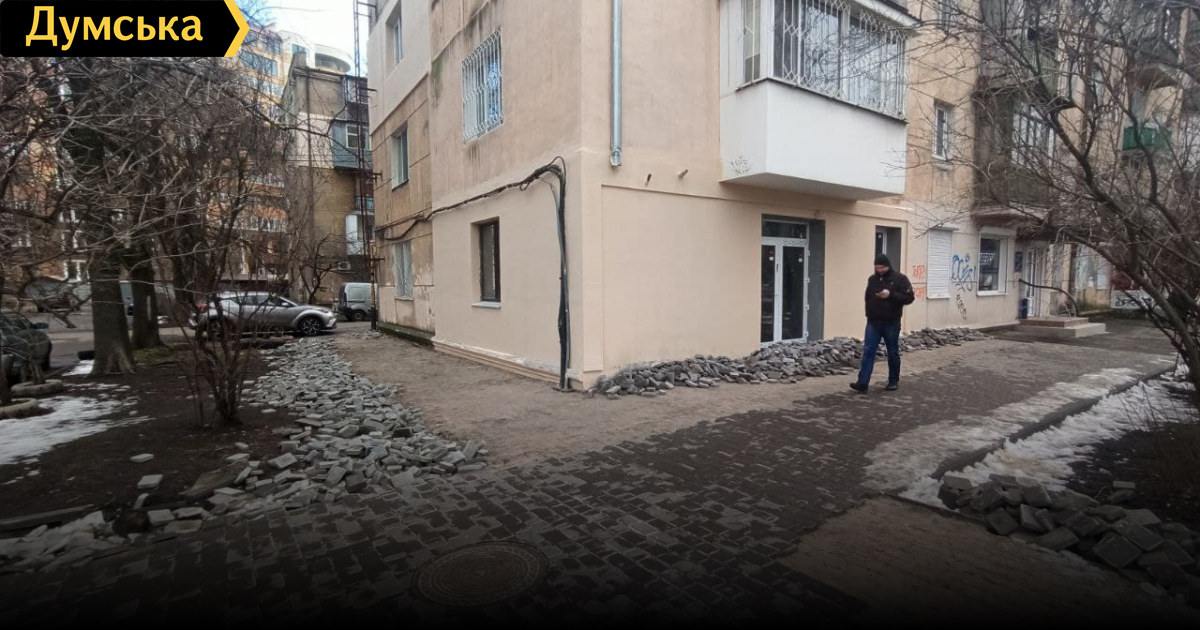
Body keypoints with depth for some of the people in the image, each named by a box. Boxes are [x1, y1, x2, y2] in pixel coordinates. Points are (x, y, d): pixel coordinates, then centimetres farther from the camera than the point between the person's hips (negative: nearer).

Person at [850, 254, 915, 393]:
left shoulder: (900, 278, -5)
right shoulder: (872, 279, 8)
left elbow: (909, 298, -9)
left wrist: (890, 295, -22)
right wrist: (869, 313, 5)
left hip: (891, 323, -3)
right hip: (873, 322, 3)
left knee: (893, 353, 10)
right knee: (868, 352, -4)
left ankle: (893, 381, 26)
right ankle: (862, 383, -7)